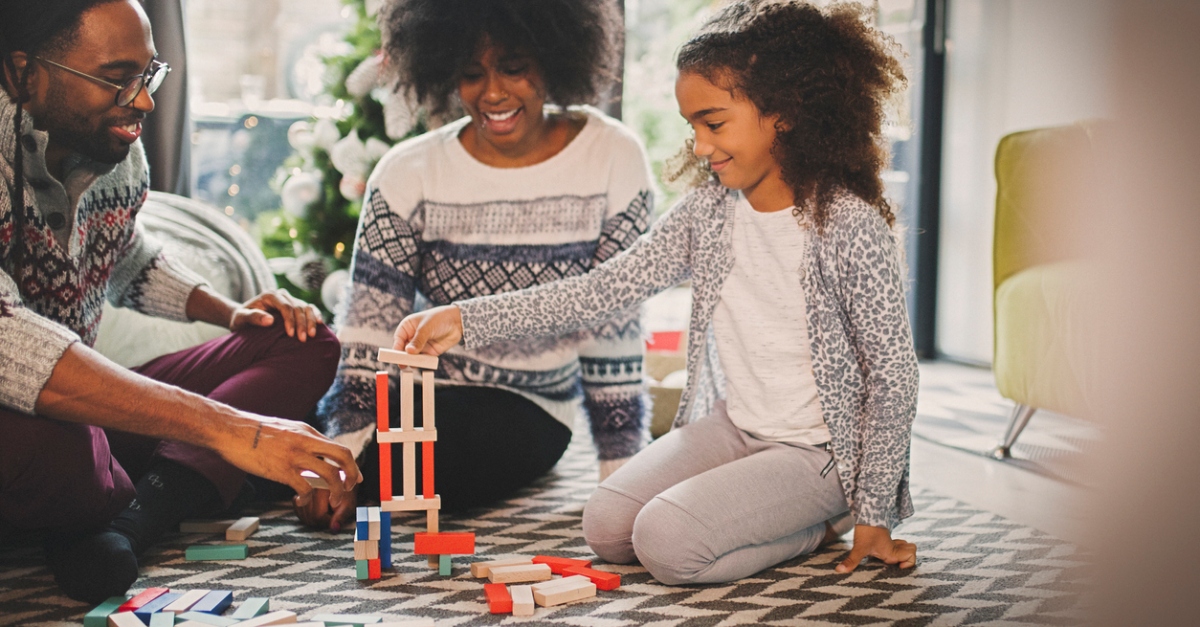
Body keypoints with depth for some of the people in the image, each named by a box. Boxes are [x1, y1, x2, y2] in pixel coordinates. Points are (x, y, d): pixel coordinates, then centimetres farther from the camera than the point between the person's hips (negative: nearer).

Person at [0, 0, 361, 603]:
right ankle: (172, 507, -5)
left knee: (306, 344, 1)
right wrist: (224, 427, -45)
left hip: (88, 411, 8)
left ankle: (129, 520, -19)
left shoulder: (120, 152, 3)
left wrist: (231, 312, 5)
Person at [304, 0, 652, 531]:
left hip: (531, 410, -2)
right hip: (415, 386, 2)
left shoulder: (612, 159, -10)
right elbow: (370, 328, -11)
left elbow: (613, 327, -7)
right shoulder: (409, 173, -8)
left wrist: (621, 472, -8)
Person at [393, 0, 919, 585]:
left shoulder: (851, 228, -20)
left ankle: (827, 521, 2)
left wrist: (874, 515, -10)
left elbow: (893, 378, -14)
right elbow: (602, 289, -4)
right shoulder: (708, 211, -2)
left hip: (818, 449, -7)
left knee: (667, 541, -22)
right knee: (607, 528, -5)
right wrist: (464, 318, -12)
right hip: (729, 426, 7)